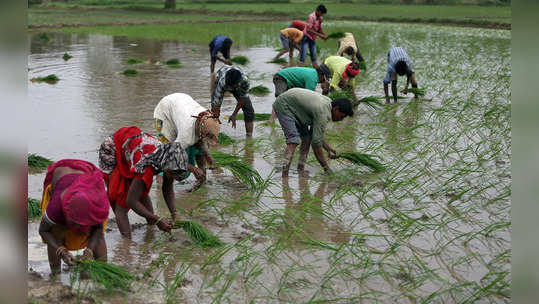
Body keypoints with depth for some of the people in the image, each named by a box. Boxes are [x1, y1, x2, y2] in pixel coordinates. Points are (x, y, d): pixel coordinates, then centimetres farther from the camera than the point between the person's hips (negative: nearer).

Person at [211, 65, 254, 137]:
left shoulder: (245, 80, -42)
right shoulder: (222, 82, -46)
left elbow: (243, 98, -24)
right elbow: (216, 102, -41)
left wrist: (234, 115, -18)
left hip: (238, 87, 1)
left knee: (248, 109, -9)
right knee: (215, 110, -17)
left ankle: (249, 136, -1)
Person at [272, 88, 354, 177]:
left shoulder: (328, 102, 0)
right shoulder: (323, 113, -29)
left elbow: (316, 133, 10)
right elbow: (316, 143, -26)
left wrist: (328, 149, 4)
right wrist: (326, 168, -20)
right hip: (283, 106, -10)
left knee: (307, 137, 3)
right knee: (294, 140, -21)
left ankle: (300, 169, 6)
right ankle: (285, 174, -26)